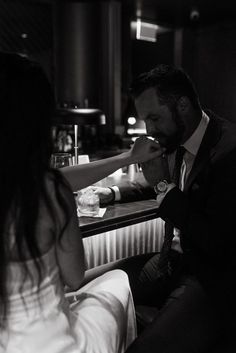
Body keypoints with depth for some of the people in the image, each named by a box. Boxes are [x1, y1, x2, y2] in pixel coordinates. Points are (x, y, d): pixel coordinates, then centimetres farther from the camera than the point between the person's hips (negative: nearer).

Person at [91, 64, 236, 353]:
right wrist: (114, 192, 6)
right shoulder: (174, 142, 2)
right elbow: (155, 184, 24)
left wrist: (165, 186, -17)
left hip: (213, 277, -7)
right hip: (174, 259, 7)